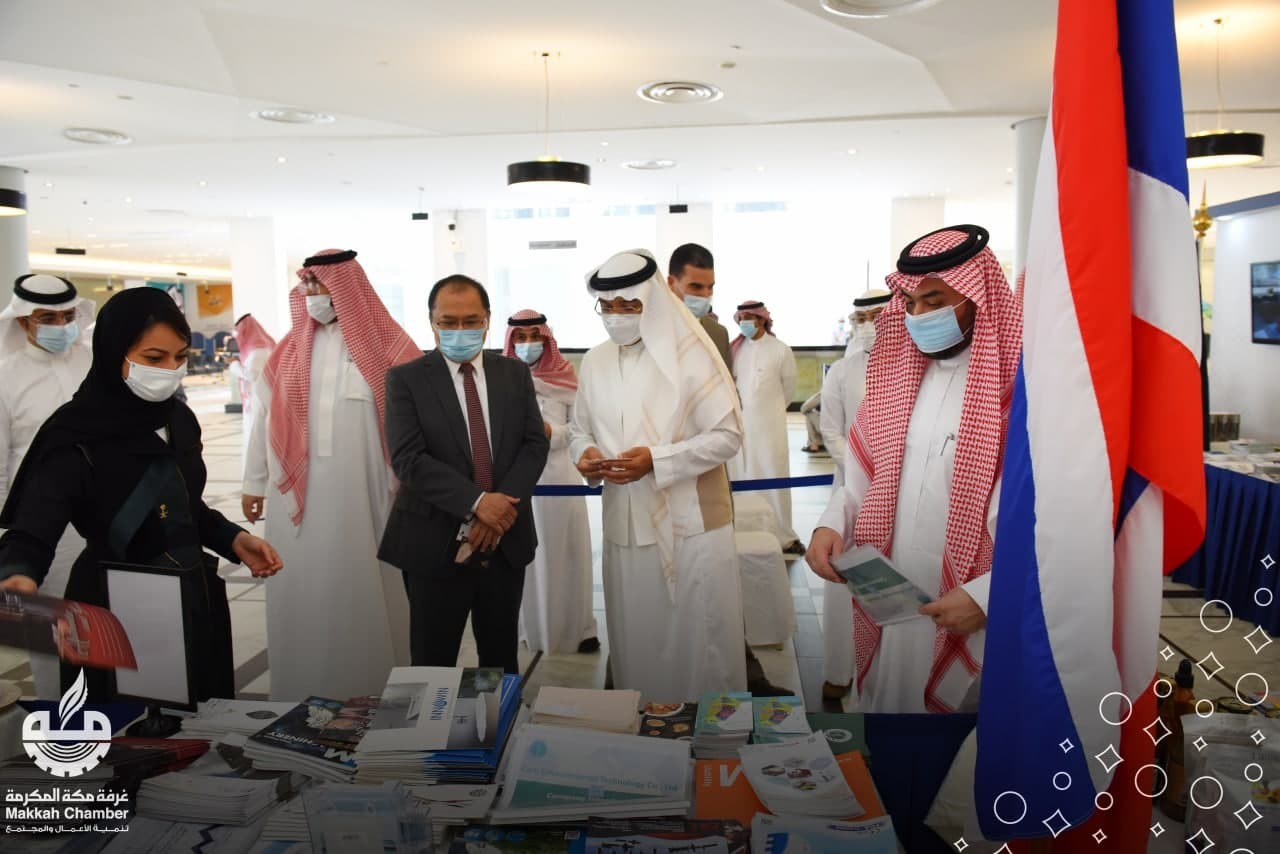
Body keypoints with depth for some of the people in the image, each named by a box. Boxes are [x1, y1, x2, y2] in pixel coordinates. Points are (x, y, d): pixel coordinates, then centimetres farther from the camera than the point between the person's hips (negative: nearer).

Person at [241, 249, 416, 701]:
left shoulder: (386, 346, -2)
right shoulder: (290, 348, 8)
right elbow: (264, 416, 10)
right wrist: (254, 481, 10)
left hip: (364, 496, -3)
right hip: (297, 494, 3)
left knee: (362, 592, 6)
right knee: (301, 594, 9)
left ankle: (372, 690, 21)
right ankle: (304, 693, 22)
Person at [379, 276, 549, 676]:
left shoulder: (515, 373, 8)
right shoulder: (406, 379, -3)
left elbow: (535, 444, 1)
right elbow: (409, 459, -13)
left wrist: (501, 508, -13)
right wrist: (476, 502, -22)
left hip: (506, 542, 3)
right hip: (436, 545, -3)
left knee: (502, 663, 15)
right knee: (433, 666, 7)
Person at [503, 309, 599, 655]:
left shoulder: (566, 376, 2)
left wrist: (552, 432, -16)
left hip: (559, 476, 0)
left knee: (566, 554, 5)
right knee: (526, 555, 7)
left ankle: (577, 627, 17)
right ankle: (532, 627, 22)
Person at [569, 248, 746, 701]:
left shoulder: (690, 353, -8)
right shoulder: (594, 362, 7)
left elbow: (728, 435, -10)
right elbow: (580, 430, 16)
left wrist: (656, 460, -20)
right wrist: (585, 454, -7)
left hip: (691, 525, -4)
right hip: (626, 526, 4)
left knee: (699, 641, 6)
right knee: (636, 642, 12)